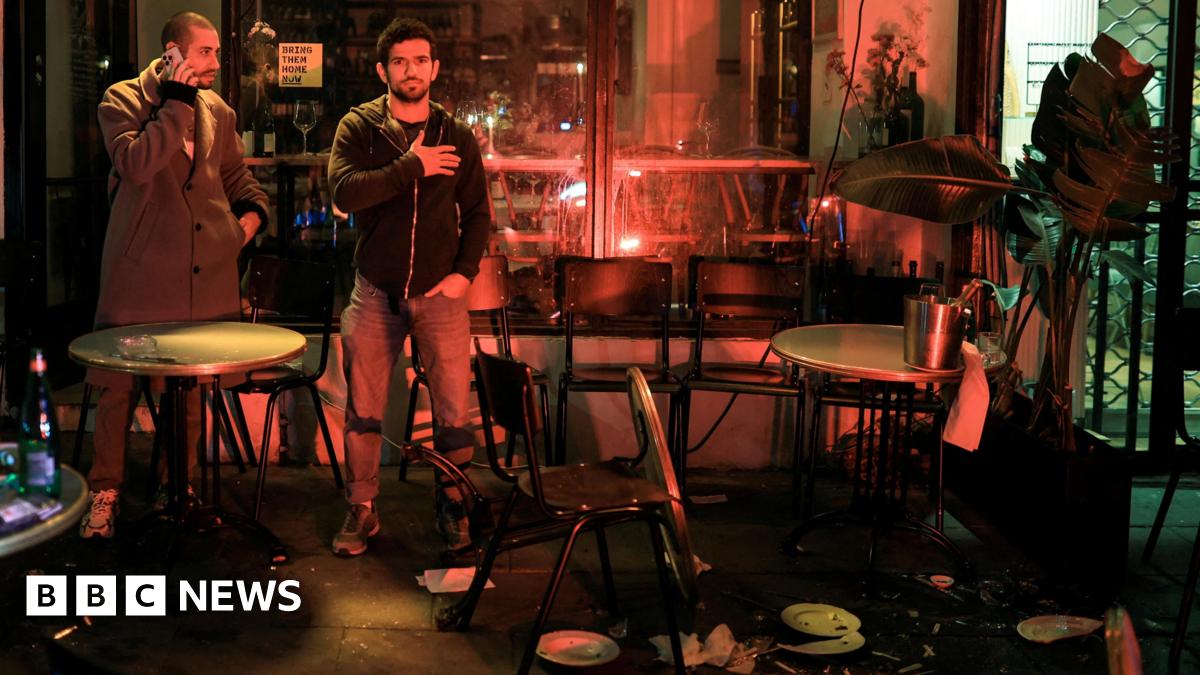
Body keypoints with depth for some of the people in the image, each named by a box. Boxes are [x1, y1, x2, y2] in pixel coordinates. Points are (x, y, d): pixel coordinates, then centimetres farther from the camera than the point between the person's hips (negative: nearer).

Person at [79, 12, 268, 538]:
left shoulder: (218, 112, 13)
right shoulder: (123, 100, -1)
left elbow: (236, 176, 26)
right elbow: (136, 163, -19)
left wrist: (252, 210, 6)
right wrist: (177, 104, -15)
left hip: (207, 276, 4)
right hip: (140, 274, -4)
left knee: (193, 387, 7)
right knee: (117, 387, 1)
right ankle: (105, 493, 15)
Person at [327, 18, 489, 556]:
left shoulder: (457, 137, 7)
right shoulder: (359, 127, 2)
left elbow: (477, 213, 10)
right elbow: (344, 191, -15)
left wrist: (465, 271, -3)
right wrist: (412, 167, -16)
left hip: (440, 291, 1)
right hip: (375, 290, 0)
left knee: (453, 412, 0)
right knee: (363, 411, 6)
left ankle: (452, 506, 19)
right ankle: (361, 510, 20)